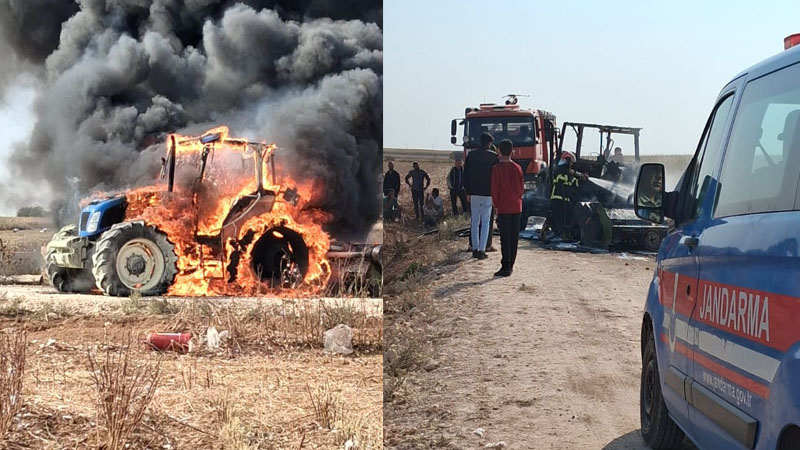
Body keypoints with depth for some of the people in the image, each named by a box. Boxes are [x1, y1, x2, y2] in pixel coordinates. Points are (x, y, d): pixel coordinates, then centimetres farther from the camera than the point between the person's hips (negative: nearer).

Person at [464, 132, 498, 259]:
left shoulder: (471, 155, 4)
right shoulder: (493, 157, -6)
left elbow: (466, 175, 7)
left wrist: (468, 192, 14)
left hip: (474, 193, 3)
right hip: (488, 194, -3)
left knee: (475, 222, 10)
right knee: (485, 222, 2)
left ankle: (475, 249, 9)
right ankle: (481, 250, -3)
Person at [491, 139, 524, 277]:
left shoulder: (497, 168, -9)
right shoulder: (517, 168, 4)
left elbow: (495, 189, -10)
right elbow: (522, 187, 10)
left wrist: (496, 204, -1)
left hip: (504, 208, -5)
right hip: (517, 207, 5)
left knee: (505, 238, -6)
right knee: (514, 237, 10)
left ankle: (505, 267, -11)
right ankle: (510, 265, 16)